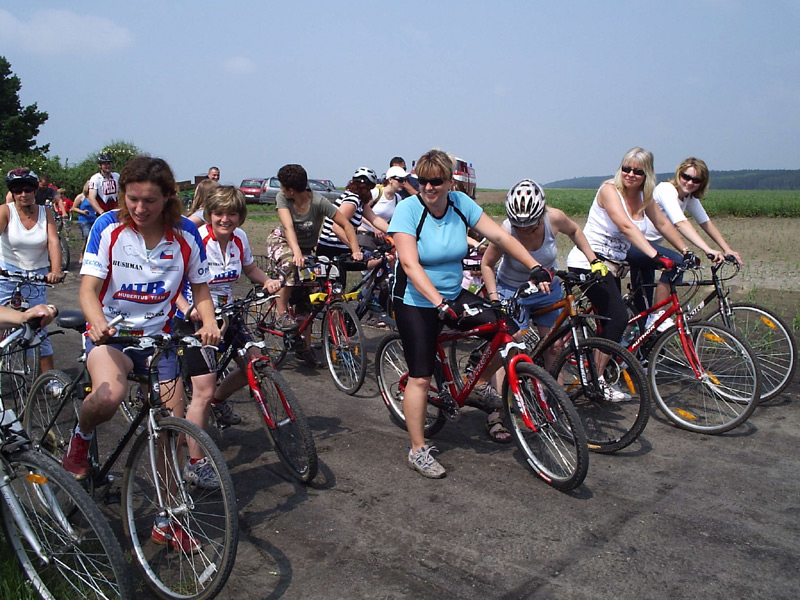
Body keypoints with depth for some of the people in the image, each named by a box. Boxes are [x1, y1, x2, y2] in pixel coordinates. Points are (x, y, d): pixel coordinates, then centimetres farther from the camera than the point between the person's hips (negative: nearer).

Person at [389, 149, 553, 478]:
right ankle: (418, 450, 12)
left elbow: (500, 235, -5)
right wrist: (440, 304, -37)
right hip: (416, 302, -4)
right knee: (420, 377, -3)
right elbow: (410, 265, -26)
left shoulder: (460, 203, -5)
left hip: (454, 294, 4)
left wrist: (535, 267, -16)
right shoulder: (408, 209, -17)